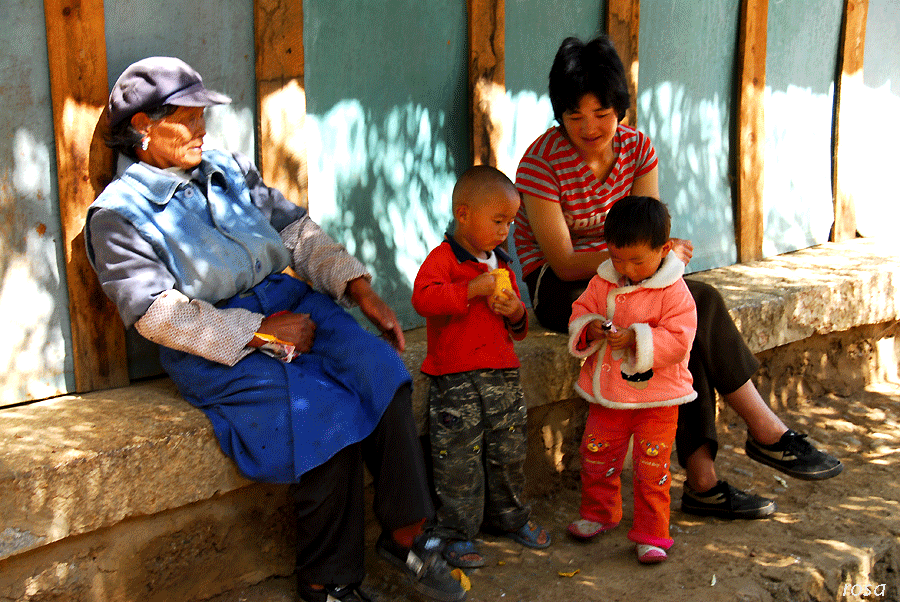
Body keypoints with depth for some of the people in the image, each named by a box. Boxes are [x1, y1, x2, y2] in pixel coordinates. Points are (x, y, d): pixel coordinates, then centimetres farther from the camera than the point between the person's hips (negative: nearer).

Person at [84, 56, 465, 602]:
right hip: (216, 346, -5)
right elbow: (159, 314, -12)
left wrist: (363, 291, 0)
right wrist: (260, 331, -16)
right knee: (326, 414, -26)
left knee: (381, 372, -22)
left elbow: (298, 231, 13)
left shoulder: (230, 169, 16)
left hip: (288, 303, 6)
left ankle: (406, 534, -13)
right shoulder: (118, 215, -2)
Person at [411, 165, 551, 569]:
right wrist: (472, 289, -26)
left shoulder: (501, 265, 13)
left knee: (509, 452, 16)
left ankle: (509, 517, 36)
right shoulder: (443, 258, -8)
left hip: (503, 376, 7)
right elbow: (423, 297, -27)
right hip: (455, 380, -6)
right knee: (458, 461, 0)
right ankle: (457, 536, 14)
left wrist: (515, 312, -4)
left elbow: (517, 327, 20)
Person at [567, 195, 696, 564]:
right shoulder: (602, 282, 1)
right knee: (596, 456, 15)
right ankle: (599, 513, 38)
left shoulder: (674, 292, -14)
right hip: (606, 395, 5)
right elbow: (580, 313, 7)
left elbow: (678, 339, -19)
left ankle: (651, 534, 17)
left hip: (656, 398, -5)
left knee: (651, 468, 2)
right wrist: (589, 328, -15)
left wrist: (637, 338, -30)